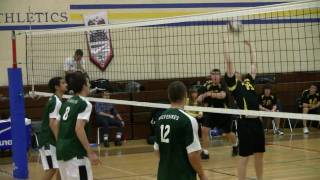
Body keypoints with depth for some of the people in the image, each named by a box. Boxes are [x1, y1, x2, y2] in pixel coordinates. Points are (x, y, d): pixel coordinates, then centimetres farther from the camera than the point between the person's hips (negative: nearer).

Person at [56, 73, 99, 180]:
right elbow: (79, 129, -20)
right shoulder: (84, 104, -10)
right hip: (75, 152, -9)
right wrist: (90, 153, -19)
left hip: (61, 150, 9)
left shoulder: (67, 103, 14)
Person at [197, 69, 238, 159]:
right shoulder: (207, 86, -7)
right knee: (204, 130, -18)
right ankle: (205, 152, -7)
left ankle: (235, 145, 46)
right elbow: (199, 99, -10)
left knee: (228, 133, 12)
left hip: (223, 112, -2)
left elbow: (222, 95, -36)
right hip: (210, 112, 2)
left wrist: (211, 94, -49)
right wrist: (203, 96, -34)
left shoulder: (222, 85, -15)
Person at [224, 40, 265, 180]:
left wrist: (250, 47, 29)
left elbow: (253, 64, 25)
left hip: (257, 121, 7)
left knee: (259, 154, 15)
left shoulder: (249, 81, 16)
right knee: (244, 156, -1)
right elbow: (228, 62, -7)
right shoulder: (233, 83, -2)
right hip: (245, 122, -7)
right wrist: (225, 43, -5)